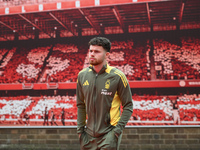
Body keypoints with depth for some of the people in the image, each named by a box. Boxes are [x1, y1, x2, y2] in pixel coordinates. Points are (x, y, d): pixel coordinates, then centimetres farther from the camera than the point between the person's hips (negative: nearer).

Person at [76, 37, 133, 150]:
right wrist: (80, 129, 8)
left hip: (109, 134, -4)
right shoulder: (82, 75, 2)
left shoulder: (117, 76, -10)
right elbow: (81, 105, 11)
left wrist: (118, 129, -12)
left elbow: (128, 106, -5)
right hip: (89, 135, 4)